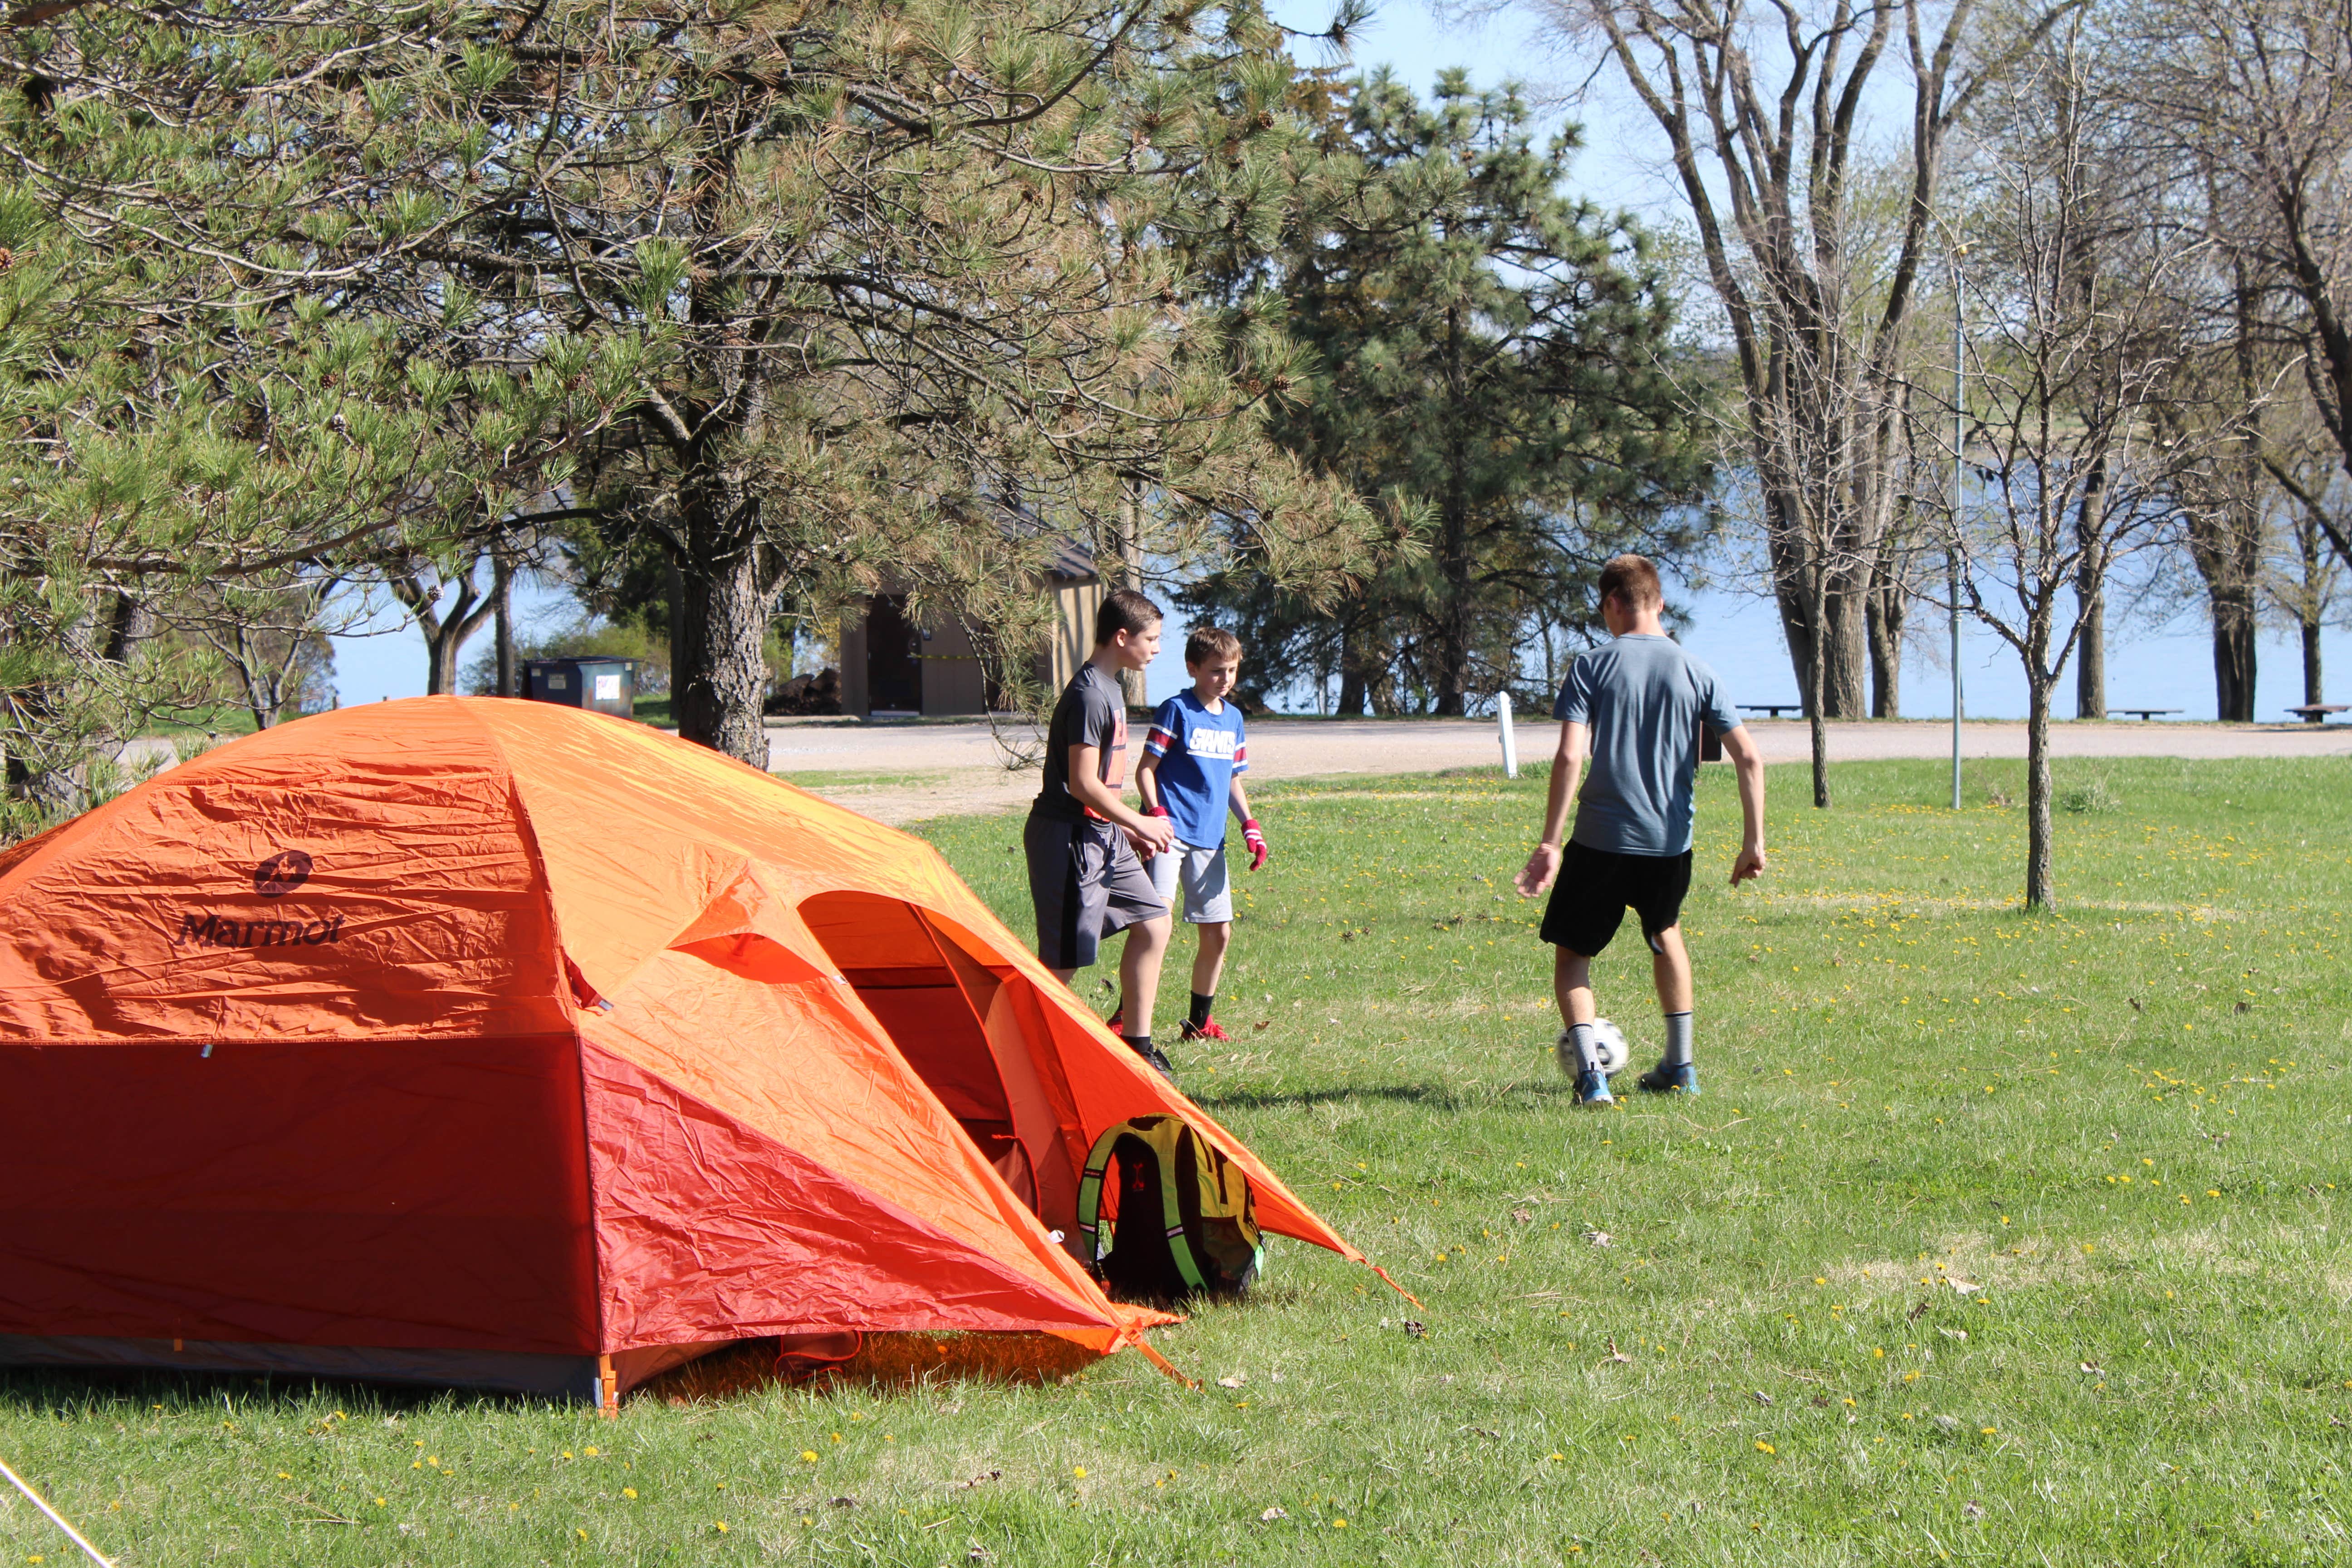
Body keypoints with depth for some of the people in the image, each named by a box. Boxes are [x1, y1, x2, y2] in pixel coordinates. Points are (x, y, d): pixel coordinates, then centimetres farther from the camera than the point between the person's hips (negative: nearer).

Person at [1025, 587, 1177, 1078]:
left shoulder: (1110, 690, 13)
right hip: (1068, 838, -10)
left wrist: (1132, 829, 16)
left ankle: (1135, 1045, 18)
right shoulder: (1089, 696, -19)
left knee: (1153, 923, 11)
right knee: (1064, 958, -7)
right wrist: (1139, 822, -11)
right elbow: (1084, 785, -22)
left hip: (1103, 836, 10)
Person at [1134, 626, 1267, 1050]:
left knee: (1218, 934, 9)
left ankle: (1200, 1020, 24)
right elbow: (1145, 770, -6)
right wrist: (1156, 815, -20)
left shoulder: (1234, 718, 15)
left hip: (1210, 840, 7)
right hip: (1171, 833, -7)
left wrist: (1250, 827, 14)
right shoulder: (1177, 711, -5)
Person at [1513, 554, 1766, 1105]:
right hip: (1671, 841, 4)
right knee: (1665, 935, 30)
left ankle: (1589, 1073, -10)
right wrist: (1754, 842, 6)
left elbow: (1569, 757, -14)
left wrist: (1550, 842, -12)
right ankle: (1679, 1066, 32)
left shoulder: (1593, 665, -3)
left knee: (1571, 954, 10)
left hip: (1601, 838, -4)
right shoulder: (1694, 671, 6)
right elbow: (1750, 758, 0)